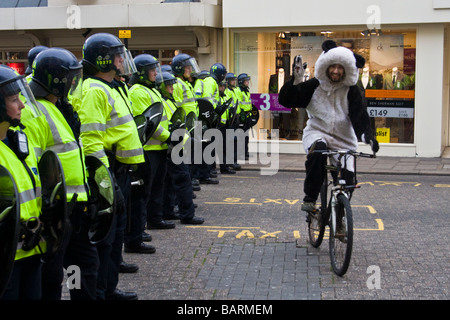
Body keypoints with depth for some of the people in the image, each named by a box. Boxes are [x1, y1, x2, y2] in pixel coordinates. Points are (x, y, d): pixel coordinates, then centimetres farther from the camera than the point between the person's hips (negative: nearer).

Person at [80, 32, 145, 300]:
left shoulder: (111, 88, 18)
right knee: (104, 237, -4)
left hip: (120, 171, 11)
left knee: (117, 232, 17)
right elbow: (91, 140, -23)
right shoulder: (94, 90, -16)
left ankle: (110, 288, 29)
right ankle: (96, 292, 6)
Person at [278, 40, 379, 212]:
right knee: (317, 150, -37)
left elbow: (359, 114, -9)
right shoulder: (313, 86, 2)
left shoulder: (351, 91, 2)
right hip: (317, 132, -2)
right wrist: (295, 81, -19)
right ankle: (310, 198, -25)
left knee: (346, 179, -10)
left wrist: (366, 134, -28)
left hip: (343, 139, 2)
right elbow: (285, 100, -3)